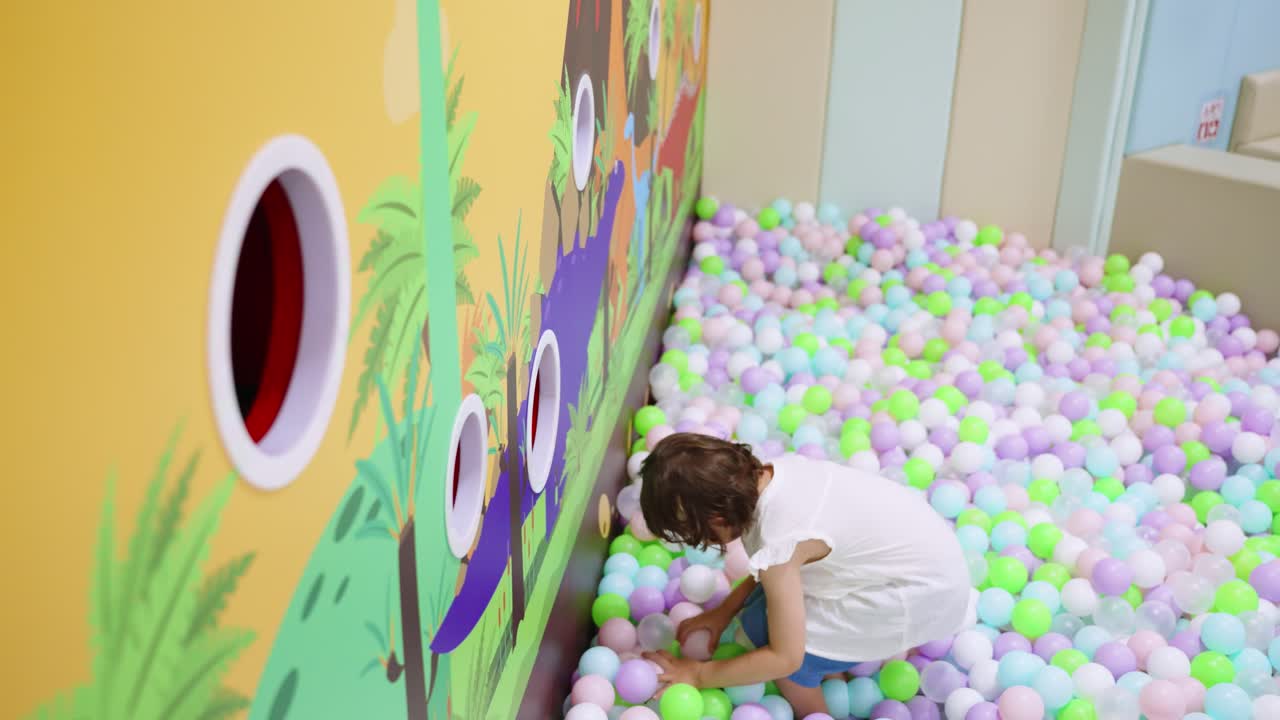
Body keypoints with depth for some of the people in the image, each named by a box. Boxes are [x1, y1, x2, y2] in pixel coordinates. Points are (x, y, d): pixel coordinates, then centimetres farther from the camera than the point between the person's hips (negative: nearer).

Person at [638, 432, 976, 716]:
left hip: (926, 594, -8)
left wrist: (699, 675, -8)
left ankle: (816, 713, 15)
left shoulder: (778, 541, -29)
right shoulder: (777, 471, -8)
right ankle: (834, 675, 24)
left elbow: (785, 658, -20)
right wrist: (722, 612, 6)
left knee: (762, 627, -9)